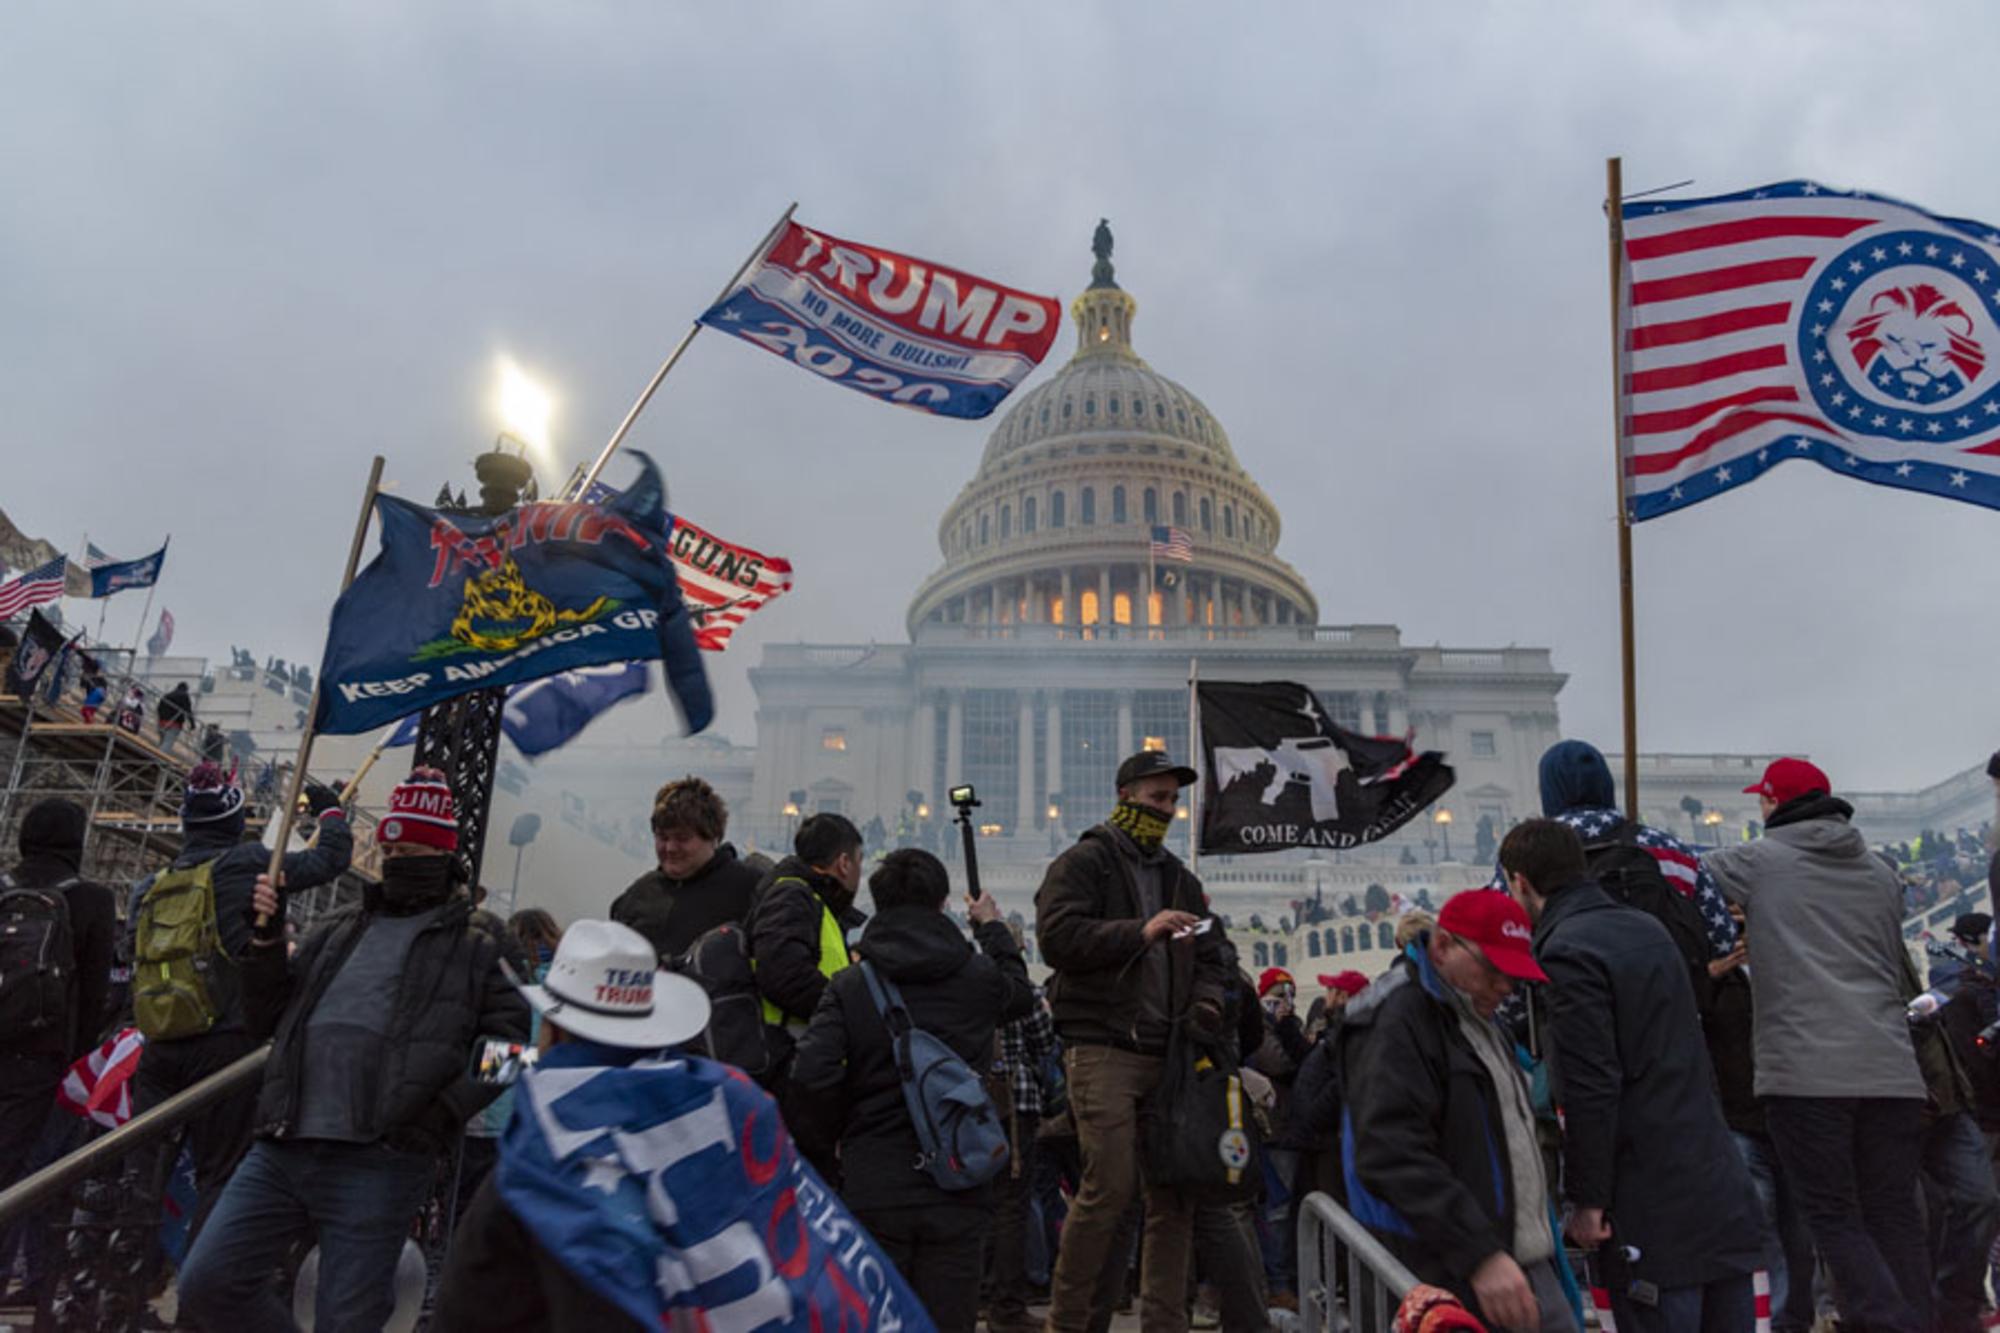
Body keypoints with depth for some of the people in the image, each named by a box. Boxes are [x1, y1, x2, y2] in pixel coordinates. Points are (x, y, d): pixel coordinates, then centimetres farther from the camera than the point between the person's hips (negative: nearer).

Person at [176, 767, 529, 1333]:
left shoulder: (477, 952, 6)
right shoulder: (340, 933, 21)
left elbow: (511, 1042, -2)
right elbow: (272, 1019, 22)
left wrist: (448, 1107, -15)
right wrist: (267, 937, 8)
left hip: (378, 1164, -5)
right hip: (281, 1150, 5)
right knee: (206, 1283, 1)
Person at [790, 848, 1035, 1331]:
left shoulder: (849, 986, -5)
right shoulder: (980, 977, 1)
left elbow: (811, 1078, -15)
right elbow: (1021, 992, 25)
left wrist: (850, 1118, 6)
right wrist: (992, 926, 39)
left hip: (874, 1189, -1)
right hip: (958, 1188, 1)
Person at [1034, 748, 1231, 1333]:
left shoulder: (1181, 879, 22)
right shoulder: (1083, 862, 0)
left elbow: (1211, 956, 24)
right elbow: (1058, 936, -14)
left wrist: (1206, 998, 2)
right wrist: (1141, 932, -18)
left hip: (1167, 1055, 7)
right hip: (1102, 1049, -6)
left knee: (1174, 1193, 6)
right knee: (1110, 1186, -11)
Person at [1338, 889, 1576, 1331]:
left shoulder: (1479, 1020, 16)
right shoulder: (1396, 1020, -15)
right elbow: (1393, 1155, -25)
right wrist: (1480, 1254, -29)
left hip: (1529, 1263, 9)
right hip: (1454, 1282, -9)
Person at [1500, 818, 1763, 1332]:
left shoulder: (1567, 951, -15)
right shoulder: (1649, 929, 13)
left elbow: (1592, 1088, -19)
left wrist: (1586, 1199, -12)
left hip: (1651, 1209, -8)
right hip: (1725, 1188, 8)